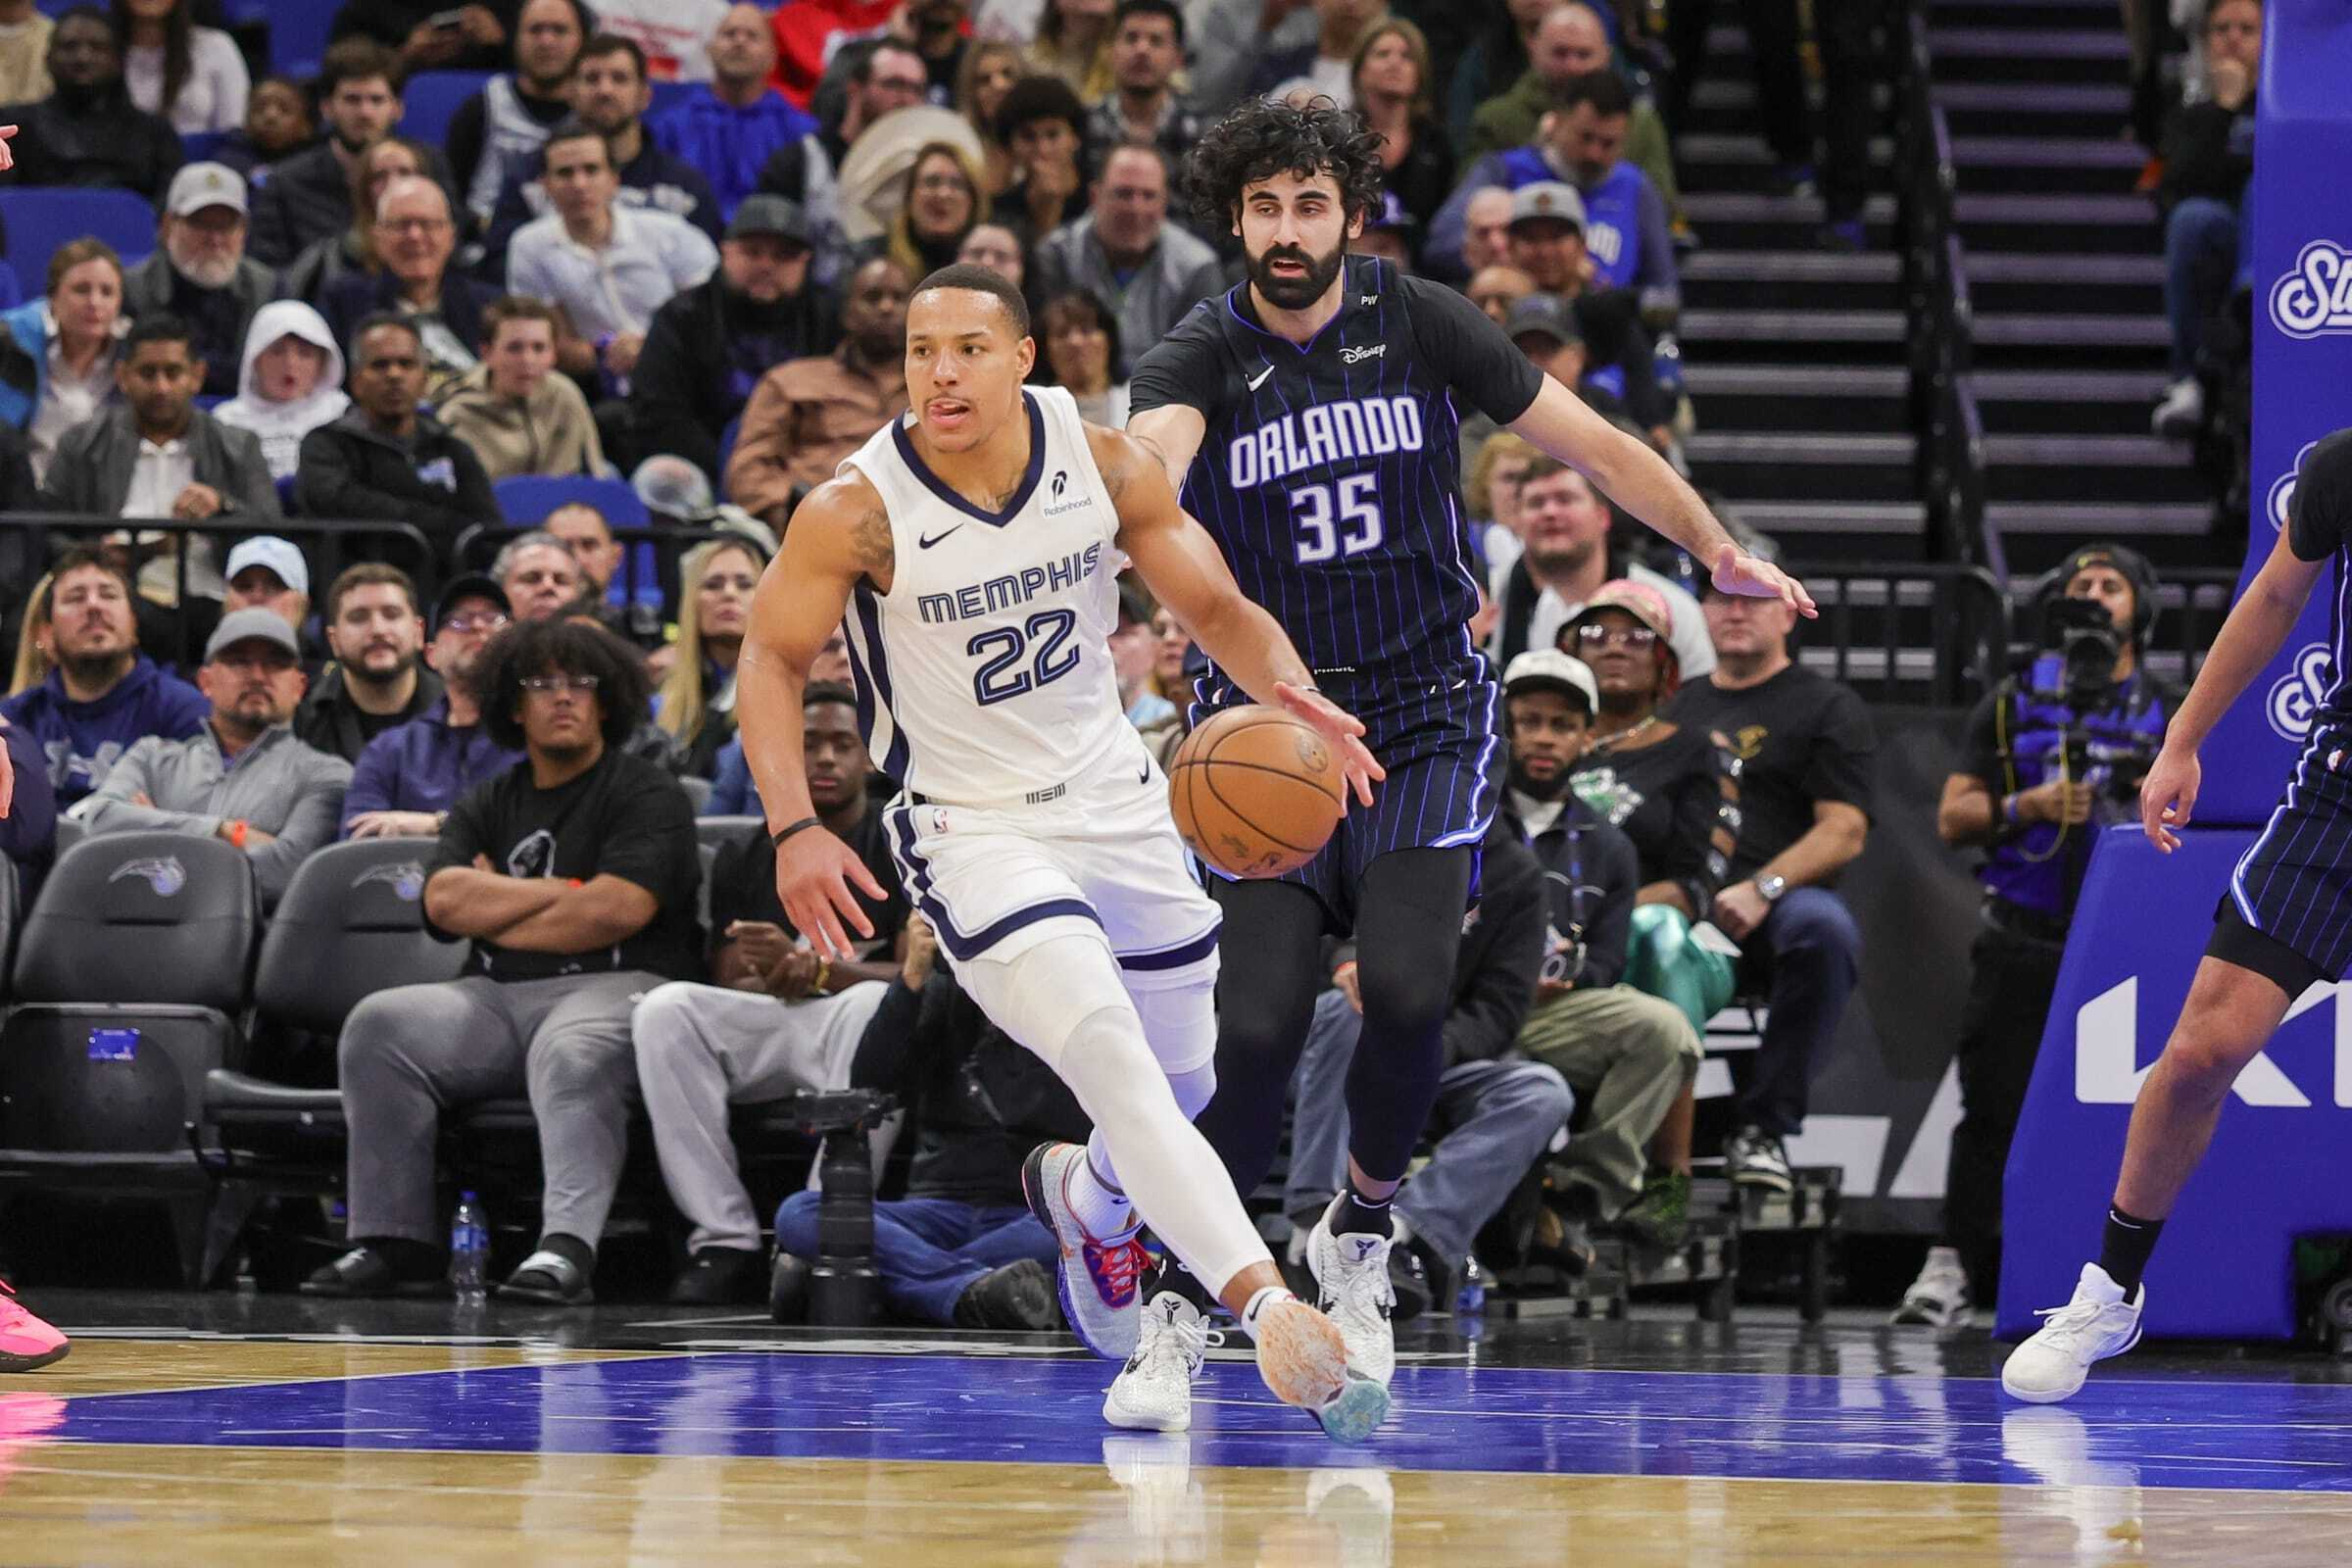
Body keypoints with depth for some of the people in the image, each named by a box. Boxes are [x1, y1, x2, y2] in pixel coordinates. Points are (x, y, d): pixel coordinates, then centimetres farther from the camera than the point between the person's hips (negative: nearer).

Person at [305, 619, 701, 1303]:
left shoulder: (647, 796, 6)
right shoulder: (488, 806, 22)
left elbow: (620, 910, -10)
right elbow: (445, 901, 4)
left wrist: (496, 915, 0)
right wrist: (564, 893, -1)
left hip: (612, 987, -5)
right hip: (498, 997, 5)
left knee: (572, 1051, -39)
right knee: (380, 1023, -19)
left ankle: (566, 1247, -51)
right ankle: (392, 1241, -21)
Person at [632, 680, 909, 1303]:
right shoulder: (746, 856, 15)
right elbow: (730, 983, 12)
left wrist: (812, 970, -21)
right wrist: (780, 979, -12)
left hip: (852, 1029, -3)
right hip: (767, 1025, 4)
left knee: (871, 1006, -39)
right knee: (665, 1008, -26)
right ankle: (725, 1240, -28)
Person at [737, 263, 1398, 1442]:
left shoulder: (1104, 464, -10)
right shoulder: (858, 513, -18)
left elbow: (1216, 607, -1)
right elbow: (772, 657, -6)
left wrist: (1292, 694, -22)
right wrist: (794, 829, -19)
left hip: (1116, 803, 5)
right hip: (973, 828, -5)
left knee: (1181, 1083, 17)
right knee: (1109, 1055, -26)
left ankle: (1090, 1204, 53)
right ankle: (1268, 1306, -35)